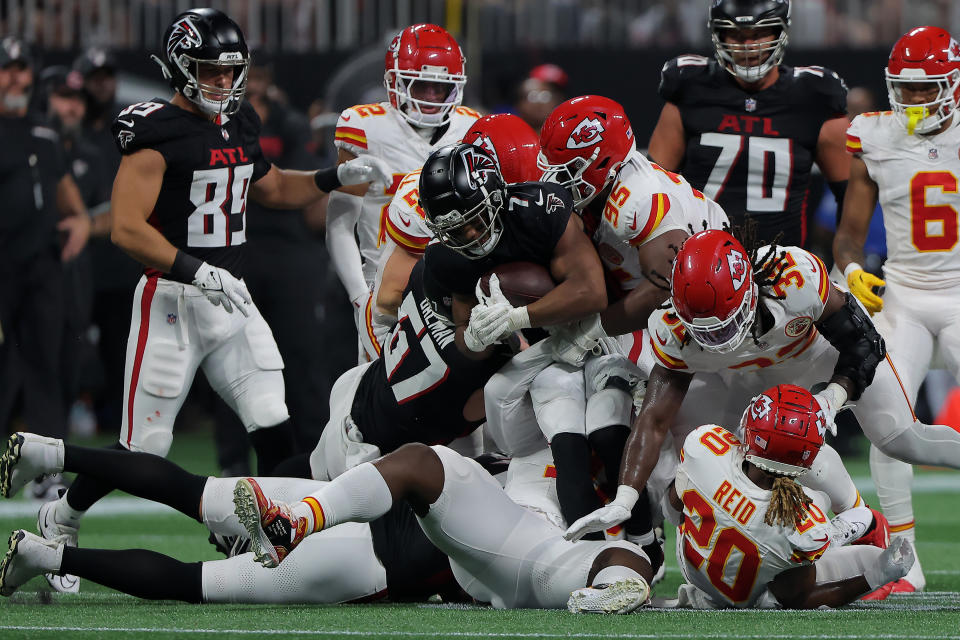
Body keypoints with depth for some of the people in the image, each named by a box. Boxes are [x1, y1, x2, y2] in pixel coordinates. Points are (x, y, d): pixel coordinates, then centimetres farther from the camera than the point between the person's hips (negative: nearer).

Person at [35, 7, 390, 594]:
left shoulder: (238, 124, 11)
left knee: (275, 429, -5)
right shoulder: (156, 133, -14)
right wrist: (195, 270, -31)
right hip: (171, 301, -7)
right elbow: (126, 227, -22)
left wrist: (337, 177, 14)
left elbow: (272, 190, 29)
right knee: (145, 447, -2)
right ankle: (60, 520, 20)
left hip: (231, 300, 7)